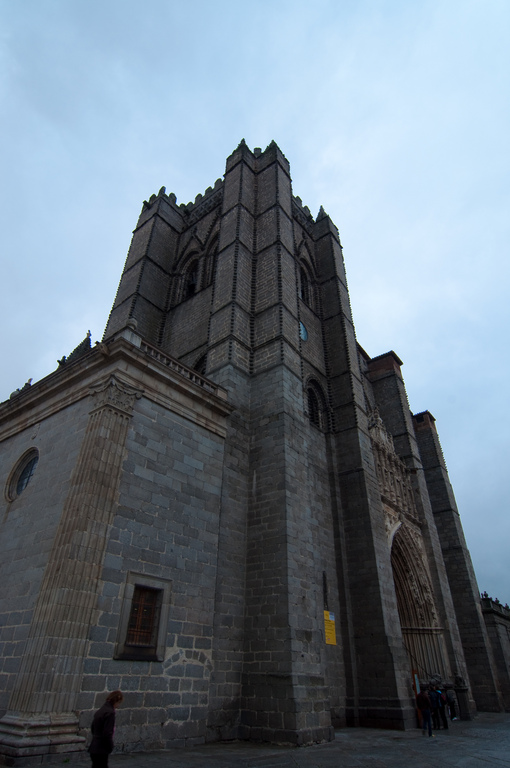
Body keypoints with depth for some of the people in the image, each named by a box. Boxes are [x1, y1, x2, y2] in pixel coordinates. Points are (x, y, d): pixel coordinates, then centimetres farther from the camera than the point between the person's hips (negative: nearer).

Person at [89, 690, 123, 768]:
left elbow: (92, 728, 15)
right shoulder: (110, 713, -22)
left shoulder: (100, 711, 7)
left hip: (94, 749, 9)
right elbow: (107, 734, -23)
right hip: (101, 750, -9)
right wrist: (110, 747, -8)